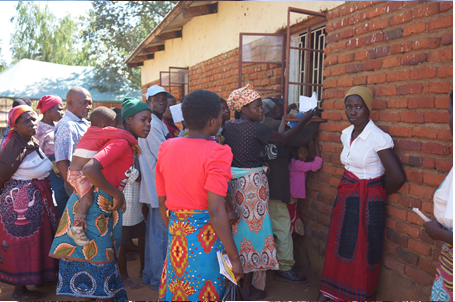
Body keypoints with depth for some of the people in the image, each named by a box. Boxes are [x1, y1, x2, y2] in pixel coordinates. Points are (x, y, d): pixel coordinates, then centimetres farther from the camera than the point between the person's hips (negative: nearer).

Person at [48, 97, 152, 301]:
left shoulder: (126, 143, 8)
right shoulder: (121, 143, -21)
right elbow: (89, 170, -32)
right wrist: (117, 194, -20)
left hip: (105, 206, 9)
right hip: (92, 205, -9)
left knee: (102, 257, 18)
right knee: (93, 260, 5)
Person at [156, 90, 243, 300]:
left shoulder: (166, 148, 2)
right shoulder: (216, 153, -17)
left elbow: (162, 203, 9)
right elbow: (216, 212, -22)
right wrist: (234, 256, -15)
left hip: (176, 231, 6)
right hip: (205, 235, -6)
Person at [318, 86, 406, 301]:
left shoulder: (378, 138, -19)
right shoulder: (346, 134, 4)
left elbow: (398, 177, -20)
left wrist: (379, 194, -4)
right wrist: (347, 190, 10)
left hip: (367, 201, -7)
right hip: (345, 195, 7)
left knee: (363, 251, 6)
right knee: (338, 245, 14)